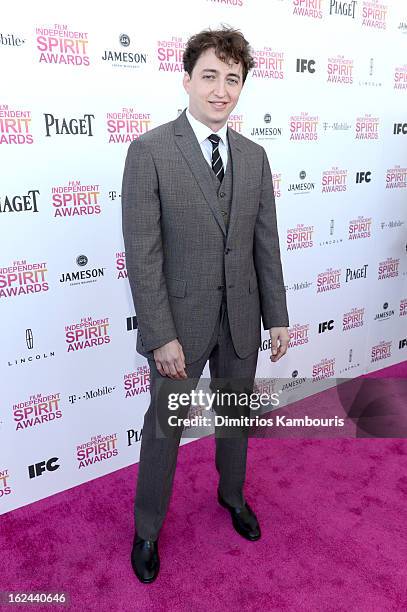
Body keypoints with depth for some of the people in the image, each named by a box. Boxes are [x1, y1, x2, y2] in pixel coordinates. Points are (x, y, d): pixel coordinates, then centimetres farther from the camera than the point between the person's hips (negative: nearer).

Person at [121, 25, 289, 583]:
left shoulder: (254, 156, 4)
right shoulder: (149, 150, -11)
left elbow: (266, 243, 6)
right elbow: (141, 254, -15)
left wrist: (277, 316, 4)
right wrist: (161, 336, -17)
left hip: (242, 318, 5)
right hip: (180, 322, -4)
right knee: (164, 428, 11)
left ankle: (232, 494, 50)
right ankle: (147, 531, 36)